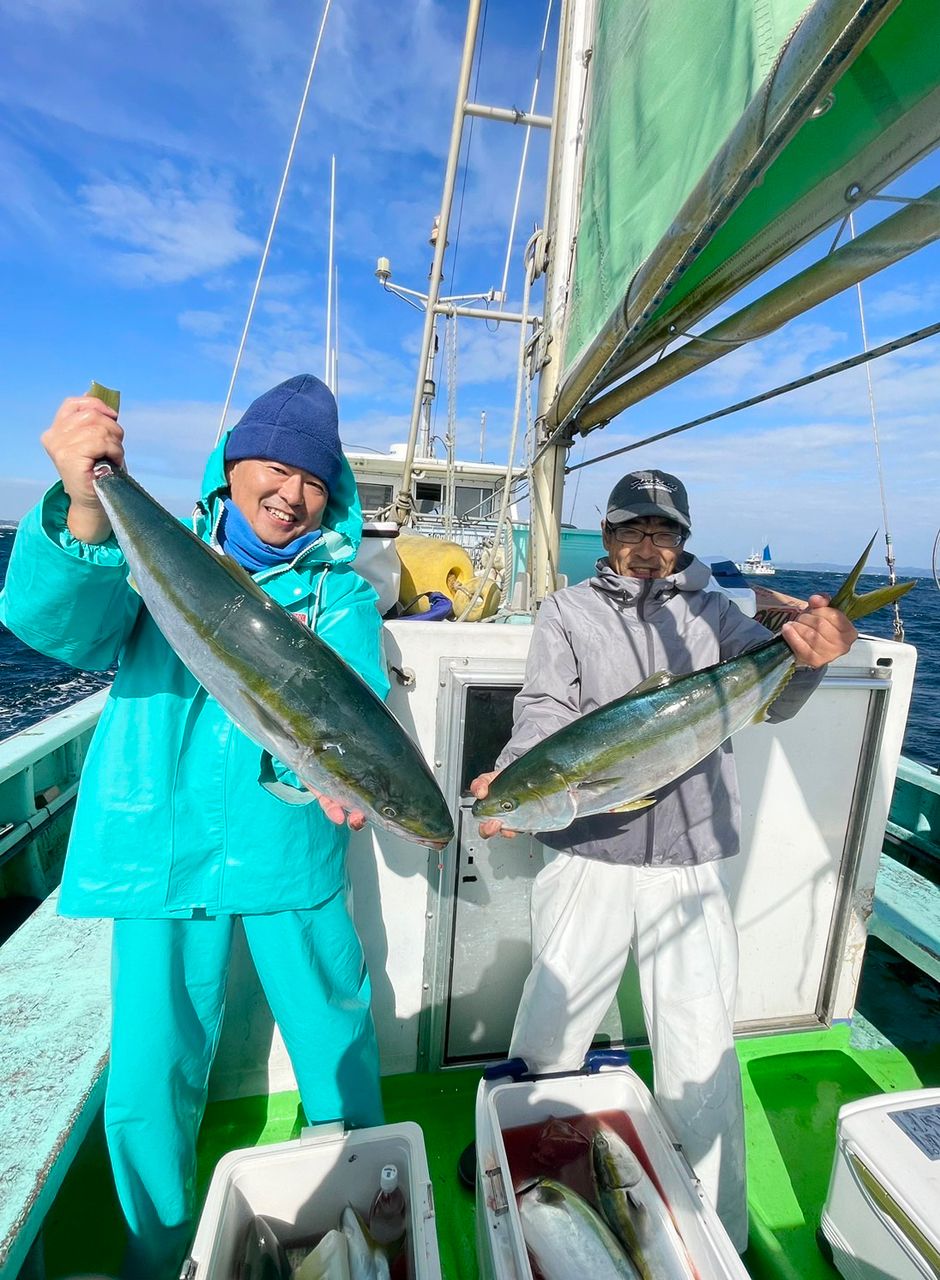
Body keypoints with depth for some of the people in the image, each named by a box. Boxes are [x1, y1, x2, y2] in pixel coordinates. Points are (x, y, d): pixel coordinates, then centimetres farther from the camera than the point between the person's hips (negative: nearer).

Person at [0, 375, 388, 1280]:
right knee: (146, 1084, 11)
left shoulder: (338, 586, 1)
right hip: (157, 854, 0)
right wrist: (84, 512, -35)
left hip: (289, 853, 1)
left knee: (337, 1043, 17)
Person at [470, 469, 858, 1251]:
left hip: (690, 860, 2)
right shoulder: (569, 611, 4)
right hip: (588, 853, -1)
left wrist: (806, 658, -28)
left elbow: (769, 697, -4)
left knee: (702, 1051, 8)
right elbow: (547, 711, -5)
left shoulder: (711, 613, 9)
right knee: (550, 1028, 10)